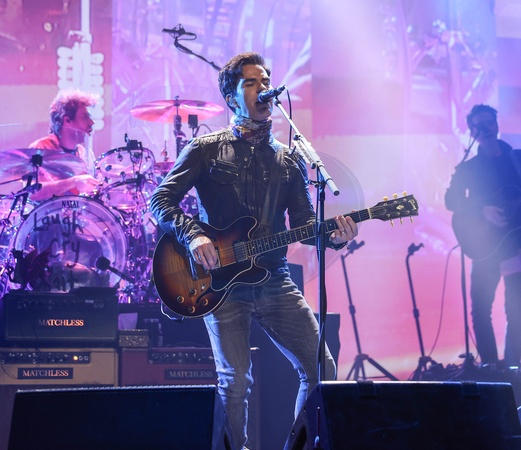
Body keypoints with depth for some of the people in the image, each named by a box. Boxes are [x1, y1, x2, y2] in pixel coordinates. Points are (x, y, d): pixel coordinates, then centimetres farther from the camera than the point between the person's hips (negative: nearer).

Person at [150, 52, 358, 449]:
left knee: (322, 371, -4)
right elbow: (161, 199, -2)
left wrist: (334, 236, -9)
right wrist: (193, 236, -19)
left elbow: (304, 221, 12)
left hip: (274, 280, 4)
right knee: (236, 380, -9)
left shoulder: (289, 160, 15)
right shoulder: (206, 149, 4)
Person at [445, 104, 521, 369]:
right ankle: (489, 362, 0)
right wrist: (483, 211, -19)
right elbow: (451, 200, -5)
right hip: (487, 243, -1)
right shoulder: (468, 167, 8)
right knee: (481, 306, -6)